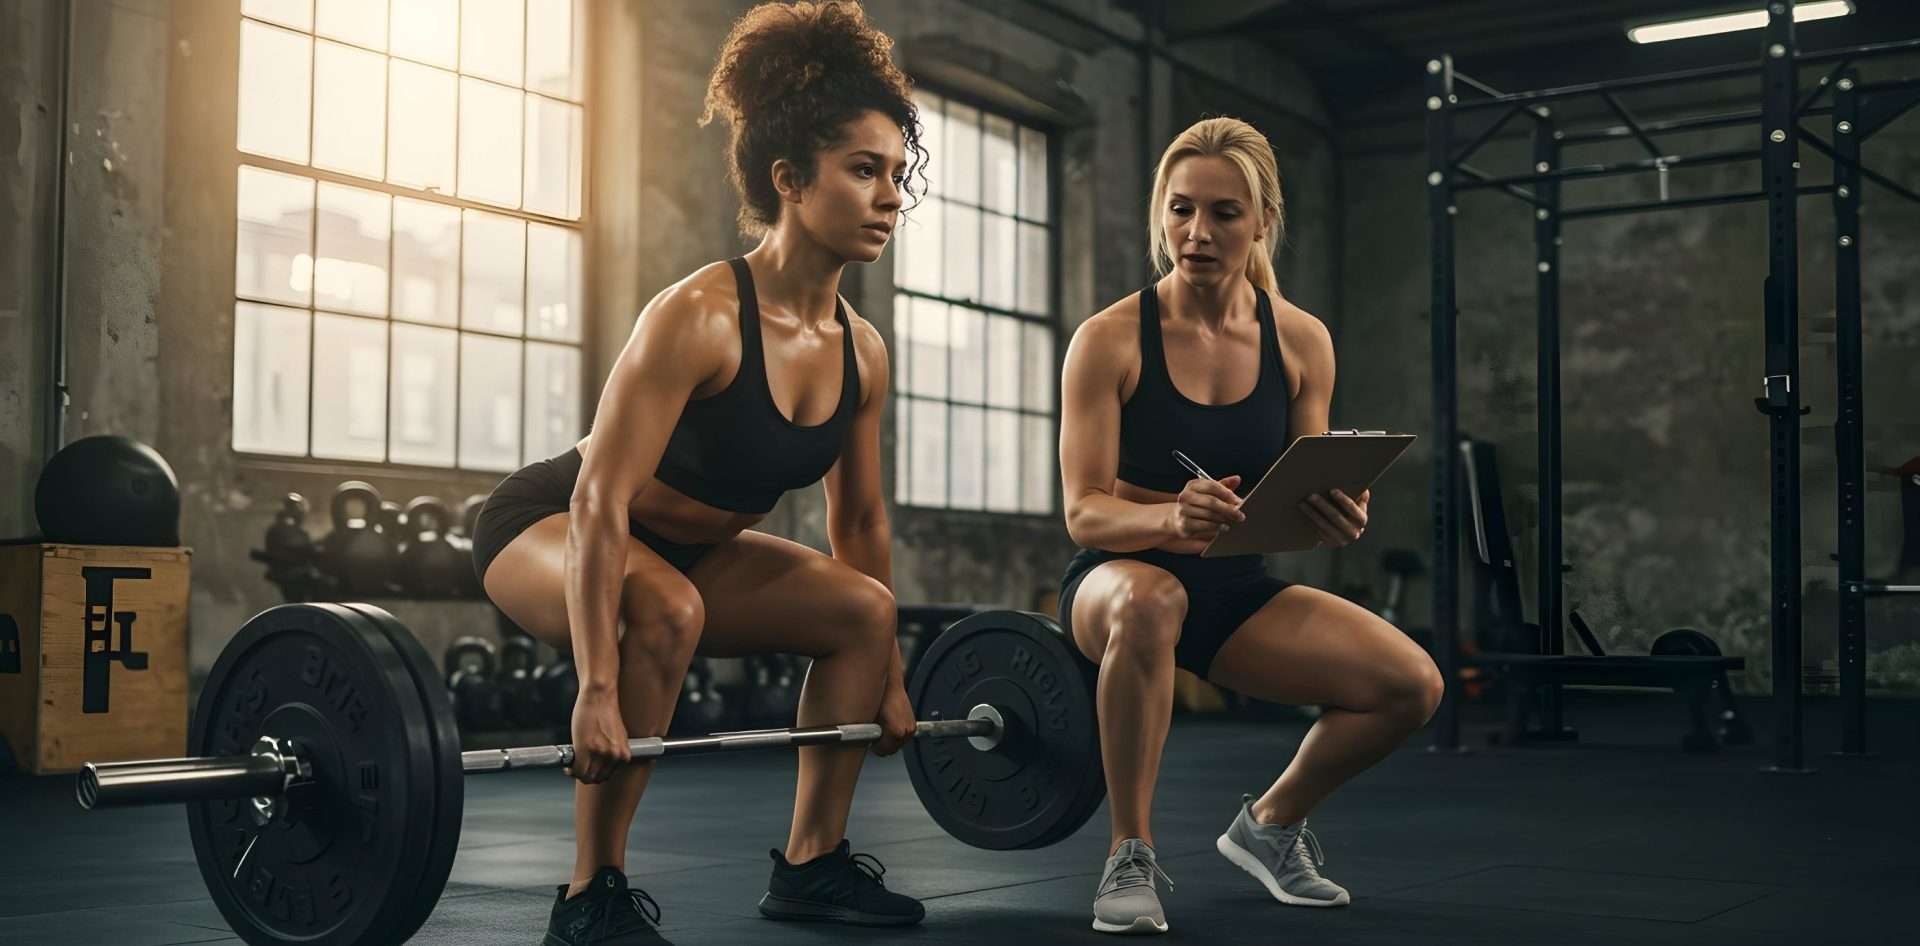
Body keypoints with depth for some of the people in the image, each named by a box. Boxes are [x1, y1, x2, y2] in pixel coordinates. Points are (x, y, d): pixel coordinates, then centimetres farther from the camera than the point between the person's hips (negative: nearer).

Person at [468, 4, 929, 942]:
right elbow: (599, 502, -35)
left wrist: (889, 680, 11)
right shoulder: (697, 316, -31)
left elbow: (860, 521, 5)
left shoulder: (860, 351, -8)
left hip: (681, 543, 8)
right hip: (543, 525, -8)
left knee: (864, 610, 2)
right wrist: (598, 690, -39)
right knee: (664, 609, -36)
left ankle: (810, 864, 13)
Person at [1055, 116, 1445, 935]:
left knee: (1411, 686, -15)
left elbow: (1307, 501, 2)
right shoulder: (1109, 341, -13)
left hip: (1240, 590, 4)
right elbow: (1084, 512, -17)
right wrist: (1173, 516, -39)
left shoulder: (1301, 342, -2)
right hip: (1120, 578, -4)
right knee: (1150, 604, -41)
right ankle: (1129, 856, -21)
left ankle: (1270, 824, 13)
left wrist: (1338, 518, -23)